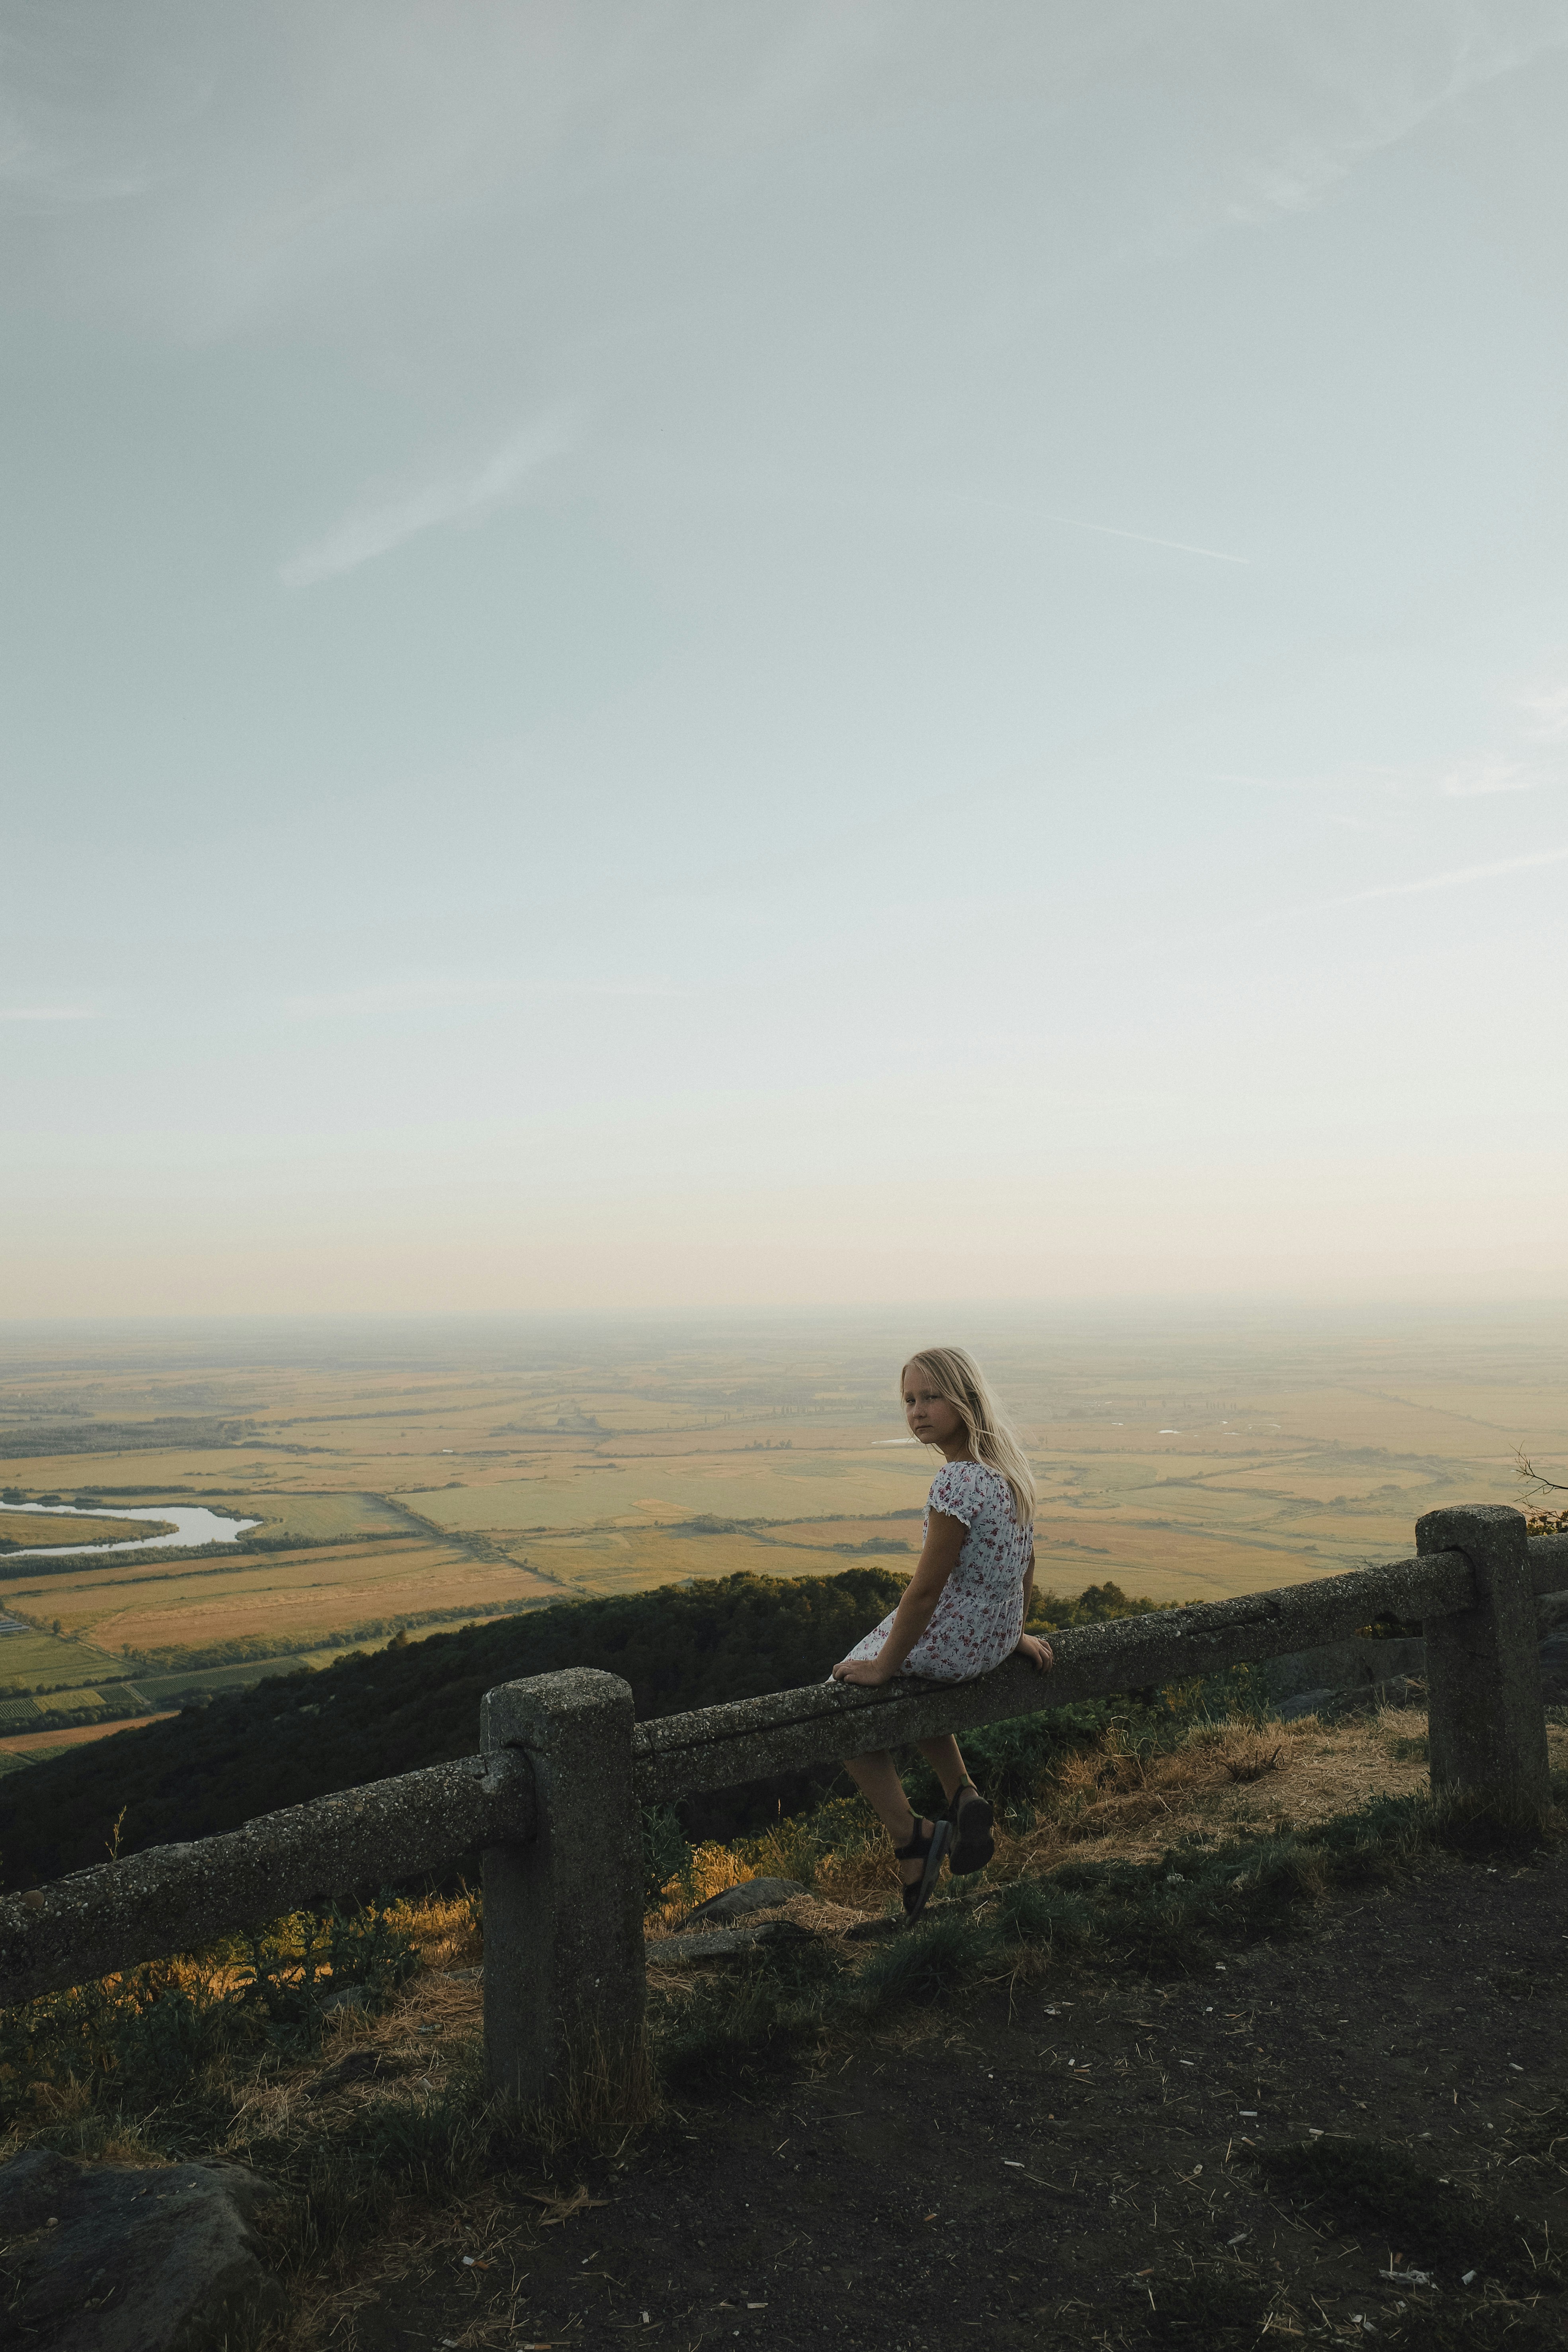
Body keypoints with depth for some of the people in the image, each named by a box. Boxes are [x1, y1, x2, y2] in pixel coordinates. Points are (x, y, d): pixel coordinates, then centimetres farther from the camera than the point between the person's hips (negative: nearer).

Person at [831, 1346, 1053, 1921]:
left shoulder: (957, 1481, -28)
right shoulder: (1009, 1465, -2)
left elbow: (926, 1588, -25)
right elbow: (1026, 1562, 9)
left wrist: (884, 1665, -14)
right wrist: (1014, 1631, 21)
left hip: (952, 1643, -8)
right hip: (996, 1638, 9)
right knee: (916, 1680, 36)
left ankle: (911, 1839, 12)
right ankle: (964, 1796, 24)